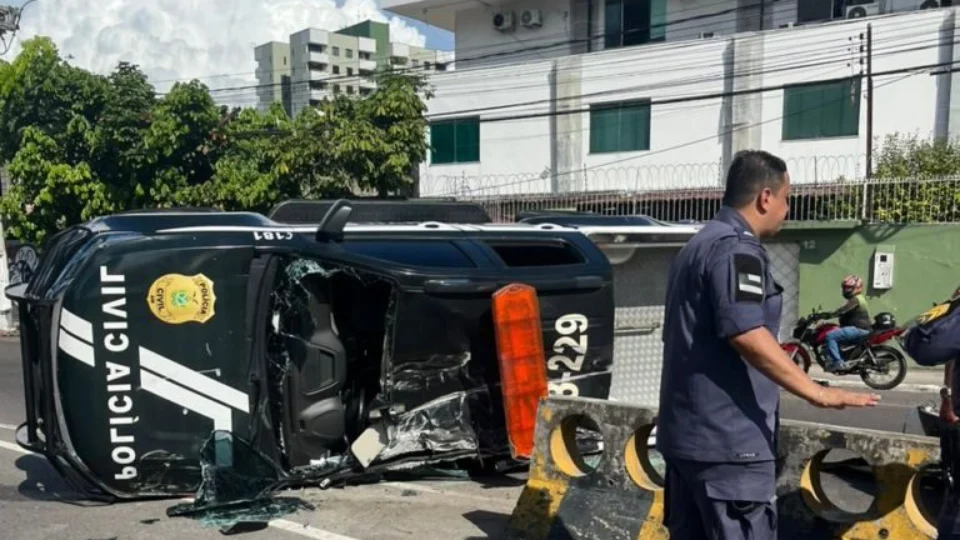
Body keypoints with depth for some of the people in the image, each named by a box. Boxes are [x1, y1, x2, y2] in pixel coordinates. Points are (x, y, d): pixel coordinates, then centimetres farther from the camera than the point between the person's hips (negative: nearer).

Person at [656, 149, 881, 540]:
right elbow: (747, 335, -26)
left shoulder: (698, 245, 17)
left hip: (687, 432, 10)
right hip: (727, 439, -10)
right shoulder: (737, 249, -14)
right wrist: (817, 392, -23)